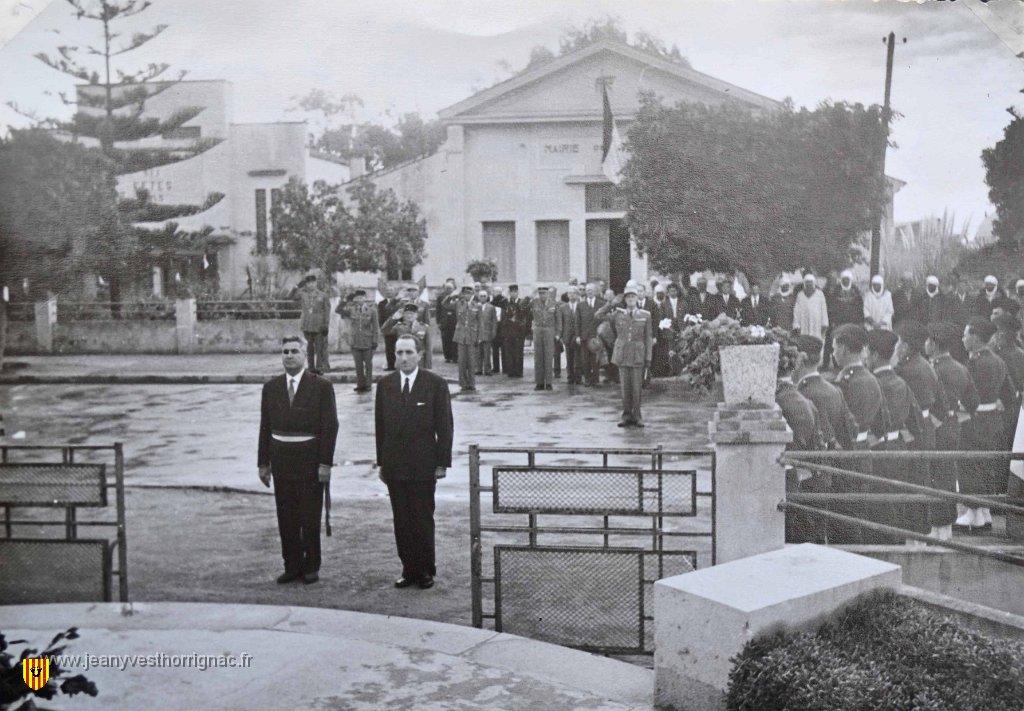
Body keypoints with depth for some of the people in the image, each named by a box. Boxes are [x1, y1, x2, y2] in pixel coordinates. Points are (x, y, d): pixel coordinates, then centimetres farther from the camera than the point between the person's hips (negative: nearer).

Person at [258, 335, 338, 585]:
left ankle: (311, 566, 17)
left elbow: (330, 426, -6)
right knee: (286, 517, 8)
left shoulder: (321, 386, -4)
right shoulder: (271, 387, 7)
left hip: (309, 458, -3)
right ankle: (292, 566, 18)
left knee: (310, 516, 4)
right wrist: (263, 462, 5)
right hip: (281, 458, 4)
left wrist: (325, 462, -11)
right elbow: (265, 426, 9)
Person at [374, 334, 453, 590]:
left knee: (423, 520, 2)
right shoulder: (385, 384, 7)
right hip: (395, 465, 3)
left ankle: (426, 570, 15)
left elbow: (445, 427, -2)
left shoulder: (436, 384, -4)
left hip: (423, 466, -3)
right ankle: (409, 569, 16)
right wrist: (381, 462, 7)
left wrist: (442, 463, -6)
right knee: (401, 521, 7)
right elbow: (380, 425, 9)